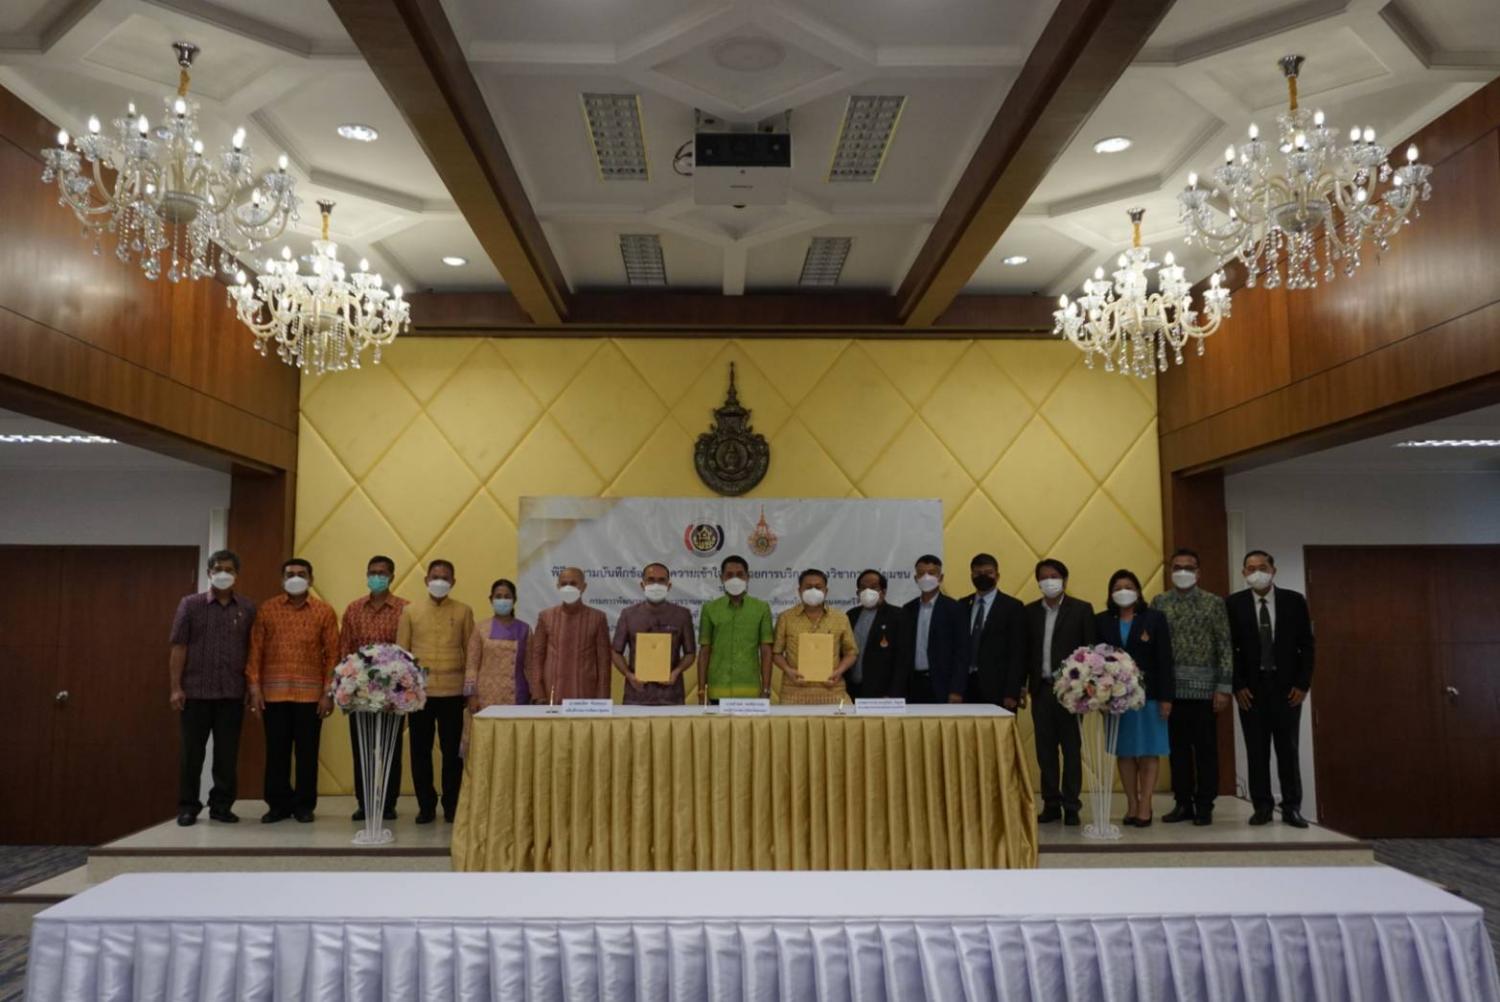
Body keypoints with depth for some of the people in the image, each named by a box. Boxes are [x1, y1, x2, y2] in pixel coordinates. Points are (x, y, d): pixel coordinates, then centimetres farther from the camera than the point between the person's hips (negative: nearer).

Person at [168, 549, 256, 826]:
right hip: (195, 692, -1)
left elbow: (253, 650, 7)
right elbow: (178, 647, -1)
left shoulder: (248, 608, 6)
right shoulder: (190, 604, 2)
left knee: (227, 754, 5)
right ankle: (188, 807, 17)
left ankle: (222, 805, 17)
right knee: (192, 752, 6)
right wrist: (176, 687, -6)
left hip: (232, 694, 1)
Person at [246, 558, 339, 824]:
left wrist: (329, 692, -5)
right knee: (276, 751, 7)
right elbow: (255, 650, 4)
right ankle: (278, 804, 19)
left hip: (311, 694, -1)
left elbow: (332, 654, 1)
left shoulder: (325, 612, 2)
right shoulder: (266, 609, 5)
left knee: (307, 752, 5)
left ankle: (304, 805, 16)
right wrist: (254, 687, -4)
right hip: (274, 693, 1)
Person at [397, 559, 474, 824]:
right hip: (419, 691, 1)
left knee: (452, 751, 4)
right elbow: (401, 651, 6)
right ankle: (426, 805, 17)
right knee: (420, 751, 5)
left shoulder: (464, 611, 4)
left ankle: (452, 805, 16)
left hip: (453, 692, -1)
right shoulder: (410, 610, 5)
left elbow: (470, 652, 6)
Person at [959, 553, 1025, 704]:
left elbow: (1017, 653, -3)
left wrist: (1012, 694, -10)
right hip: (965, 685, 3)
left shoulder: (1012, 607, 1)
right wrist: (954, 688, 4)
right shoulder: (962, 606, 12)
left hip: (996, 688, -3)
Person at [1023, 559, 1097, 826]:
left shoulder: (1081, 609, -1)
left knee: (1071, 749, 3)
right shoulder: (1030, 611, 8)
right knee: (1045, 750, 7)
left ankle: (1071, 806, 9)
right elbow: (1025, 651, 9)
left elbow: (1091, 649, -3)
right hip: (1041, 689, 3)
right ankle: (1051, 804, 15)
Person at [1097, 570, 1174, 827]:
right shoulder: (1102, 621, 6)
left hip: (1148, 694, -2)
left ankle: (1145, 807, 5)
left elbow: (1164, 660, -2)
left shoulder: (1154, 618, 1)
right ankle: (1132, 805, 13)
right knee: (1124, 752, 6)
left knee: (1148, 752, 1)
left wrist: (1166, 697, -7)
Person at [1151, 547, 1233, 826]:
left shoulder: (1214, 602, 1)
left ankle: (1204, 806, 13)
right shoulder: (1159, 602, 6)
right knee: (1178, 747, 8)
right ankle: (1183, 803, 17)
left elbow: (1225, 646, -2)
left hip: (1203, 687, -2)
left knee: (1205, 748, 3)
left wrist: (1224, 687, -8)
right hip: (1171, 687, 2)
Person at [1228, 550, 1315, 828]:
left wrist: (1302, 684, -5)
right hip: (1251, 687, 0)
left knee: (1288, 749, 4)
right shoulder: (1234, 603, 0)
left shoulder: (1294, 601, 1)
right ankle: (1262, 807, 9)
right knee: (1256, 751, 3)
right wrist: (1238, 686, -6)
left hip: (1287, 686, 0)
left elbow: (1306, 645, 2)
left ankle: (1292, 808, 11)